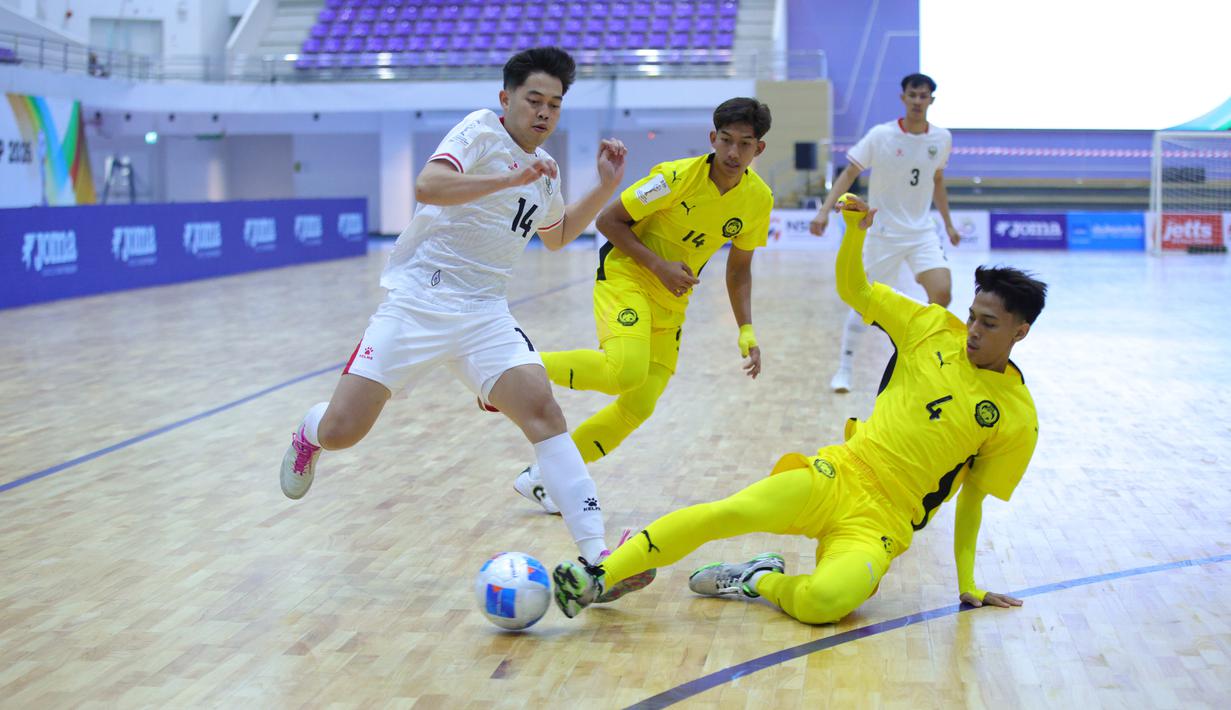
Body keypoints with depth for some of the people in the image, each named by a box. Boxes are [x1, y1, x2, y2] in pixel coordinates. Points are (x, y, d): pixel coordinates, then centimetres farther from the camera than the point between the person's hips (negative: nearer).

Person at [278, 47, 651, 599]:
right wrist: (511, 178, -29)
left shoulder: (545, 170, 17)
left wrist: (605, 188, 23)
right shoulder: (482, 130, -6)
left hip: (485, 315, 5)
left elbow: (556, 237, 35)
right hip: (418, 300, -5)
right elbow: (427, 186, -23)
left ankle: (596, 557, -21)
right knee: (340, 431, -9)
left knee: (540, 408, -19)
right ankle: (310, 433, 31)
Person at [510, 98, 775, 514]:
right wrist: (659, 266, -22)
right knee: (626, 369, -33)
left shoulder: (758, 199, -3)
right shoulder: (678, 176, -19)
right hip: (625, 276, -6)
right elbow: (608, 220, -13)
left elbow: (739, 268, 11)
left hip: (671, 302, 6)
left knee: (639, 406, 2)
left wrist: (746, 331, 2)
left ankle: (543, 477, 15)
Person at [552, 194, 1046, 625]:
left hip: (881, 523, -2)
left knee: (823, 601, -35)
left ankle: (759, 581, -4)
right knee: (729, 512, -27)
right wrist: (856, 229, -10)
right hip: (838, 474, 2)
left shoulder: (1017, 417, 0)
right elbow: (853, 290, 8)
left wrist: (968, 586, 5)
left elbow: (972, 498, 6)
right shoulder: (936, 329, 7)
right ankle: (601, 576, -21)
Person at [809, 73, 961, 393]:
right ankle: (844, 368, 16)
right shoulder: (881, 135, -12)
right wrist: (825, 211, -23)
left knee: (942, 293, -13)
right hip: (883, 232, -3)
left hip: (922, 232, 3)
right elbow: (849, 173, -12)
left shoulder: (942, 138, 0)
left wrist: (948, 223, 19)